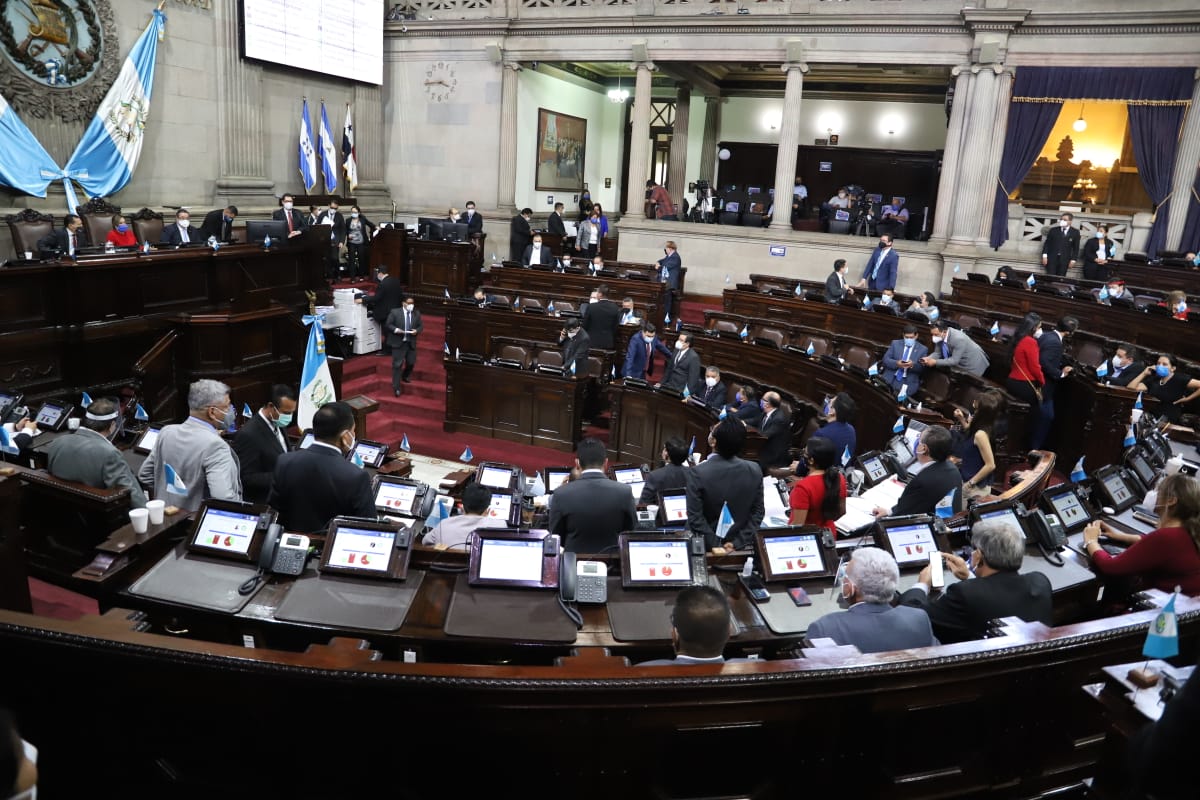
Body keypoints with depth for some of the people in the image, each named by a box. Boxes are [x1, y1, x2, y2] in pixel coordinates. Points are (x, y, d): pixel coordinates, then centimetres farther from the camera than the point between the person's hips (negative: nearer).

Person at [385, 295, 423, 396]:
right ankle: (396, 387, 2)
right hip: (398, 342, -4)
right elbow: (388, 324, -4)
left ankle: (405, 376, 44)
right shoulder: (395, 312, -7)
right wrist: (395, 329, -21)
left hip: (411, 343, 4)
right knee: (398, 364, -3)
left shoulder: (417, 313, 4)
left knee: (411, 362, 13)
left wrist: (417, 331, -13)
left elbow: (420, 326, 9)